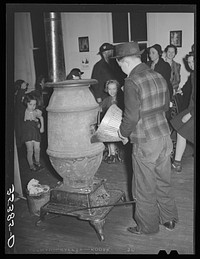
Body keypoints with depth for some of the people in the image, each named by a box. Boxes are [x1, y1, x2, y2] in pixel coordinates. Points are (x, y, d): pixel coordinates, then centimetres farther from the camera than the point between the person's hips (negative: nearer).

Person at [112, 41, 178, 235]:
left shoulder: (132, 82, -17)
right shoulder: (158, 76, 5)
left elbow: (131, 117, -20)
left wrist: (123, 133, -3)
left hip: (145, 143, -7)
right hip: (164, 137, 8)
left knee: (144, 188, 11)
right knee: (163, 182, 22)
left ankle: (147, 226, 28)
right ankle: (169, 219, 38)